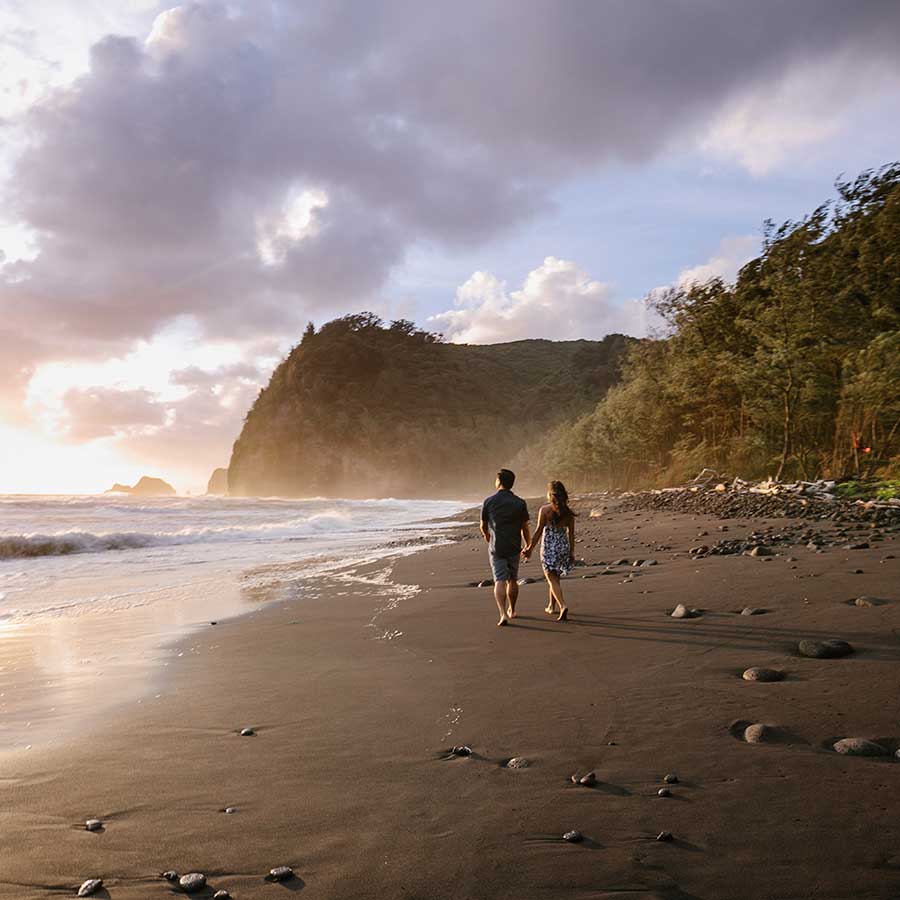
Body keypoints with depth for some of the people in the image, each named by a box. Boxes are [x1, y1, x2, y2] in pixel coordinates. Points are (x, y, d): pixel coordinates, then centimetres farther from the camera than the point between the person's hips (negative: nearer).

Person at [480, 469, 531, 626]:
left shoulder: (488, 502, -6)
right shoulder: (520, 503, -4)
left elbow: (483, 526, 6)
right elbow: (525, 528, 1)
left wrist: (486, 535, 28)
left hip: (496, 547, -2)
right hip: (514, 547, 2)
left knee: (500, 581, -4)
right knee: (512, 580, 17)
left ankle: (503, 613, -19)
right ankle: (511, 610, 30)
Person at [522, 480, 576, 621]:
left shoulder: (544, 510, -12)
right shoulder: (568, 512, 0)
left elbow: (538, 531, -11)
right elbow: (571, 533, 3)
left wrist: (530, 549, -2)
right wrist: (572, 551, 12)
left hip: (548, 547, -5)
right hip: (563, 546, 5)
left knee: (552, 579, 1)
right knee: (554, 577, 21)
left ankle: (563, 606, -16)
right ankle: (551, 606, 33)